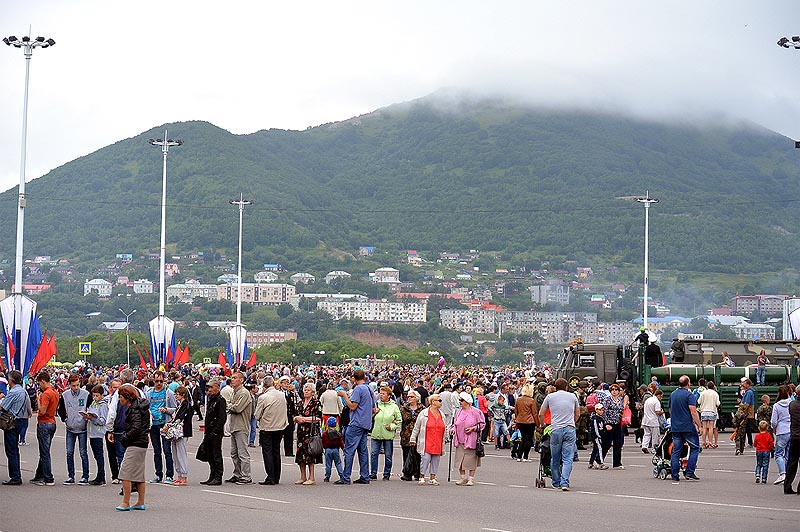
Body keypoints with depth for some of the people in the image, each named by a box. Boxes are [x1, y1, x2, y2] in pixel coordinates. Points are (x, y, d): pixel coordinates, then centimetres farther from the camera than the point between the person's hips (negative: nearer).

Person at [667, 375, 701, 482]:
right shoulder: (689, 395, -9)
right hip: (688, 427, -6)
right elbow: (693, 411, -16)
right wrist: (699, 425, -13)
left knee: (676, 450, 7)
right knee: (695, 448, 5)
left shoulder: (672, 394, 12)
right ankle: (689, 472, -4)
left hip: (675, 427, 6)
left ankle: (675, 475, 4)